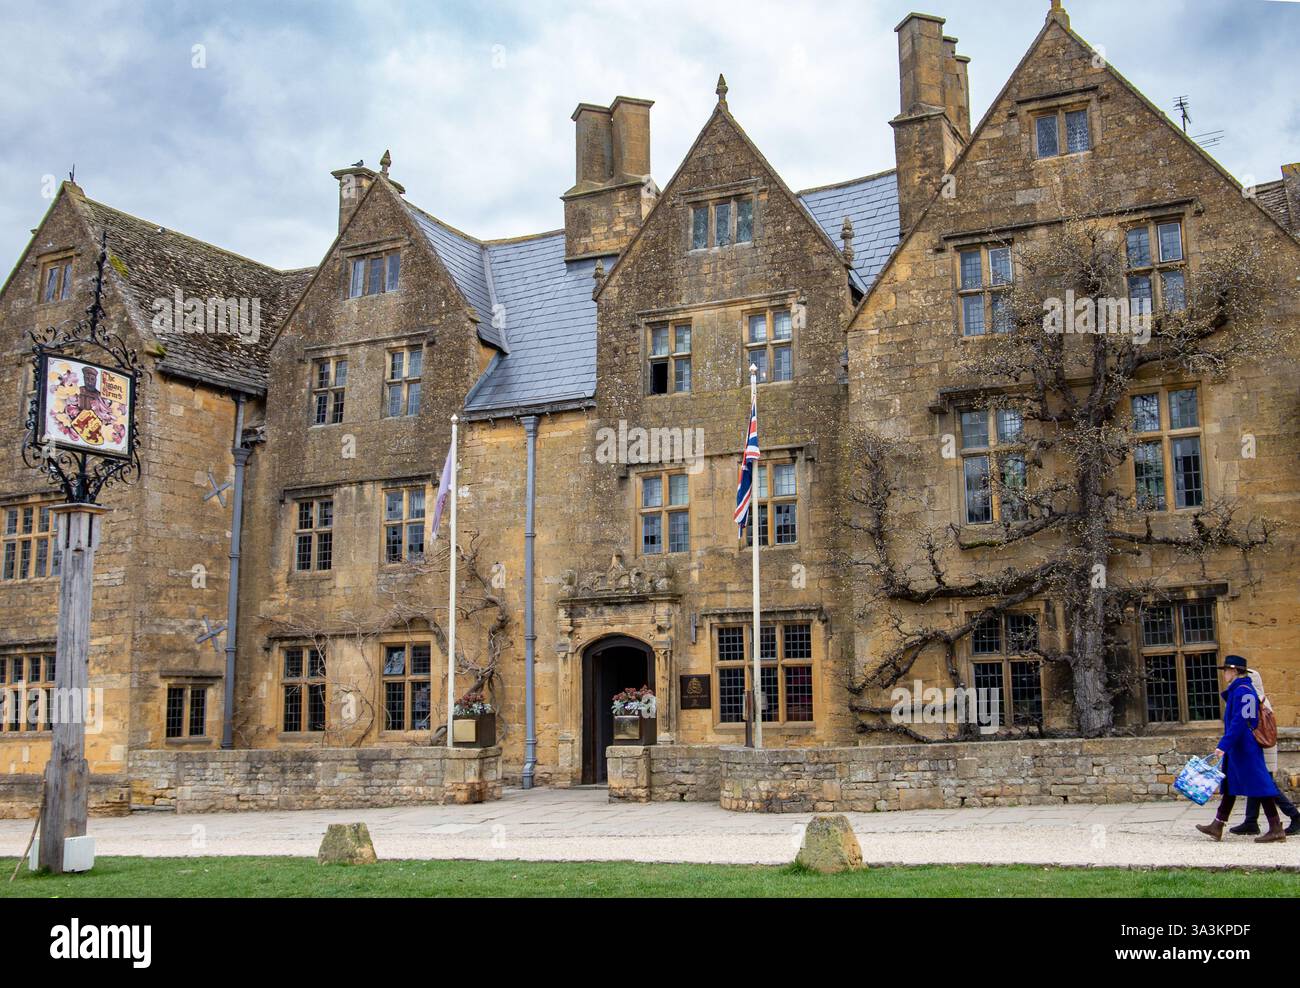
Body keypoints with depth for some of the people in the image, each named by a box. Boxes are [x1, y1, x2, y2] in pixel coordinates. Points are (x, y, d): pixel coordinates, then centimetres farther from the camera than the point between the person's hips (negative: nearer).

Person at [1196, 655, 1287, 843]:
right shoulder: (1239, 690, 14)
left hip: (1243, 748, -11)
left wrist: (1223, 746, -26)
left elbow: (1238, 722, -24)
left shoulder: (1241, 691, -17)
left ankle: (1276, 829, -2)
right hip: (1238, 748, 11)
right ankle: (1217, 827, 19)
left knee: (1259, 785, -6)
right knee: (1230, 785, 13)